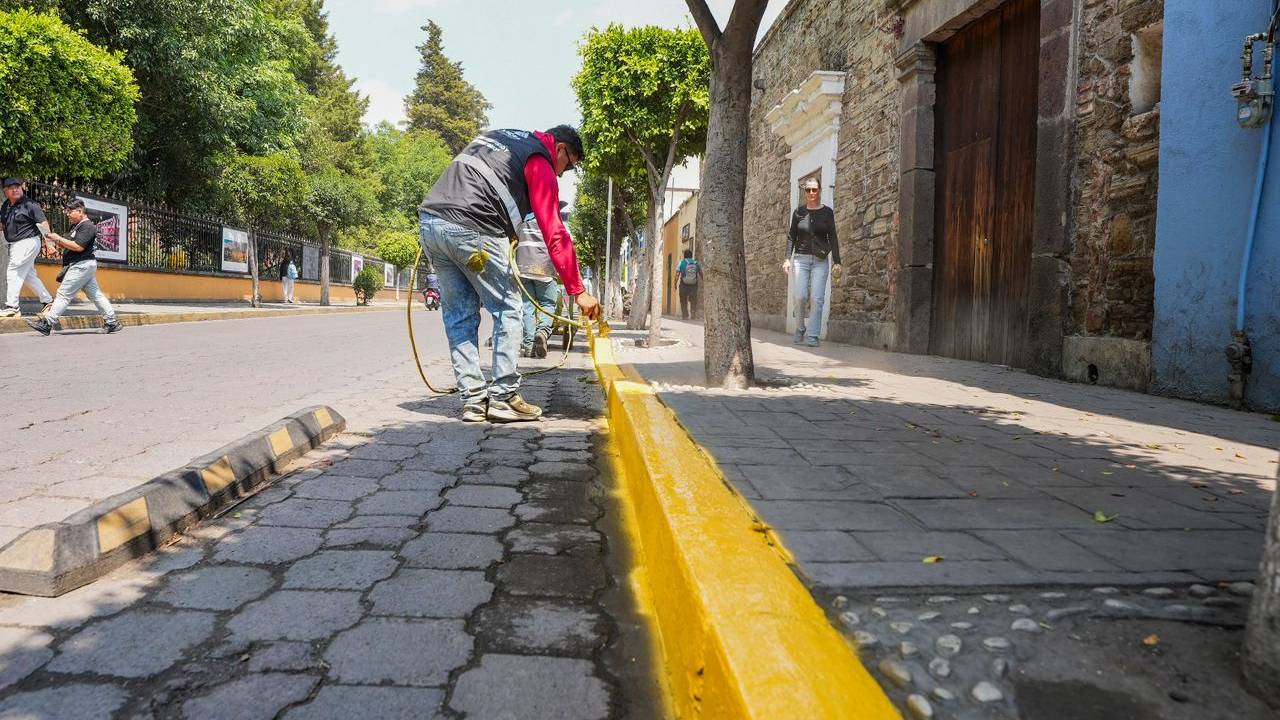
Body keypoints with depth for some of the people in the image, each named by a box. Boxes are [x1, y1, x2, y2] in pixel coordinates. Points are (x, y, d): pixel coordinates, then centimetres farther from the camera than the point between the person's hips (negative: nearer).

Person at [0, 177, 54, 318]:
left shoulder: (30, 204, -12)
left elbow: (43, 222, -18)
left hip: (28, 242, -8)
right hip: (14, 245, 8)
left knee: (14, 272, -11)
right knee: (28, 275, 13)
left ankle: (11, 307, -10)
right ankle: (48, 300, 23)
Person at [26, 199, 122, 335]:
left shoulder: (87, 226, -12)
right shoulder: (77, 226, 19)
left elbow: (78, 247, -21)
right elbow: (70, 246, 20)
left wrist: (59, 239, -14)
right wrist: (57, 242, 2)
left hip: (81, 266, -11)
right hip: (82, 266, 11)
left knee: (64, 294, -9)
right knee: (95, 294, 9)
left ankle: (47, 323, -8)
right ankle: (112, 322, 10)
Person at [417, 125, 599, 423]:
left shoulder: (495, 137, 30)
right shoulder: (540, 163, 5)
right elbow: (554, 233, -3)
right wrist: (577, 290, -4)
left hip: (429, 220, 8)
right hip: (471, 228, -7)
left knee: (459, 315, 12)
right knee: (508, 311, 5)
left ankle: (473, 400, 11)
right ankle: (503, 397, 2)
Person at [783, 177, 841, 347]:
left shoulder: (827, 212, 6)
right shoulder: (798, 212, 8)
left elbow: (833, 237, 5)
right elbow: (791, 236, 10)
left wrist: (836, 261, -2)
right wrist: (787, 258, 0)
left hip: (821, 260, 0)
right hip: (801, 258, 1)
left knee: (817, 298, -10)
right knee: (801, 296, -10)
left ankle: (812, 336, -8)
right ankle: (800, 329, 12)